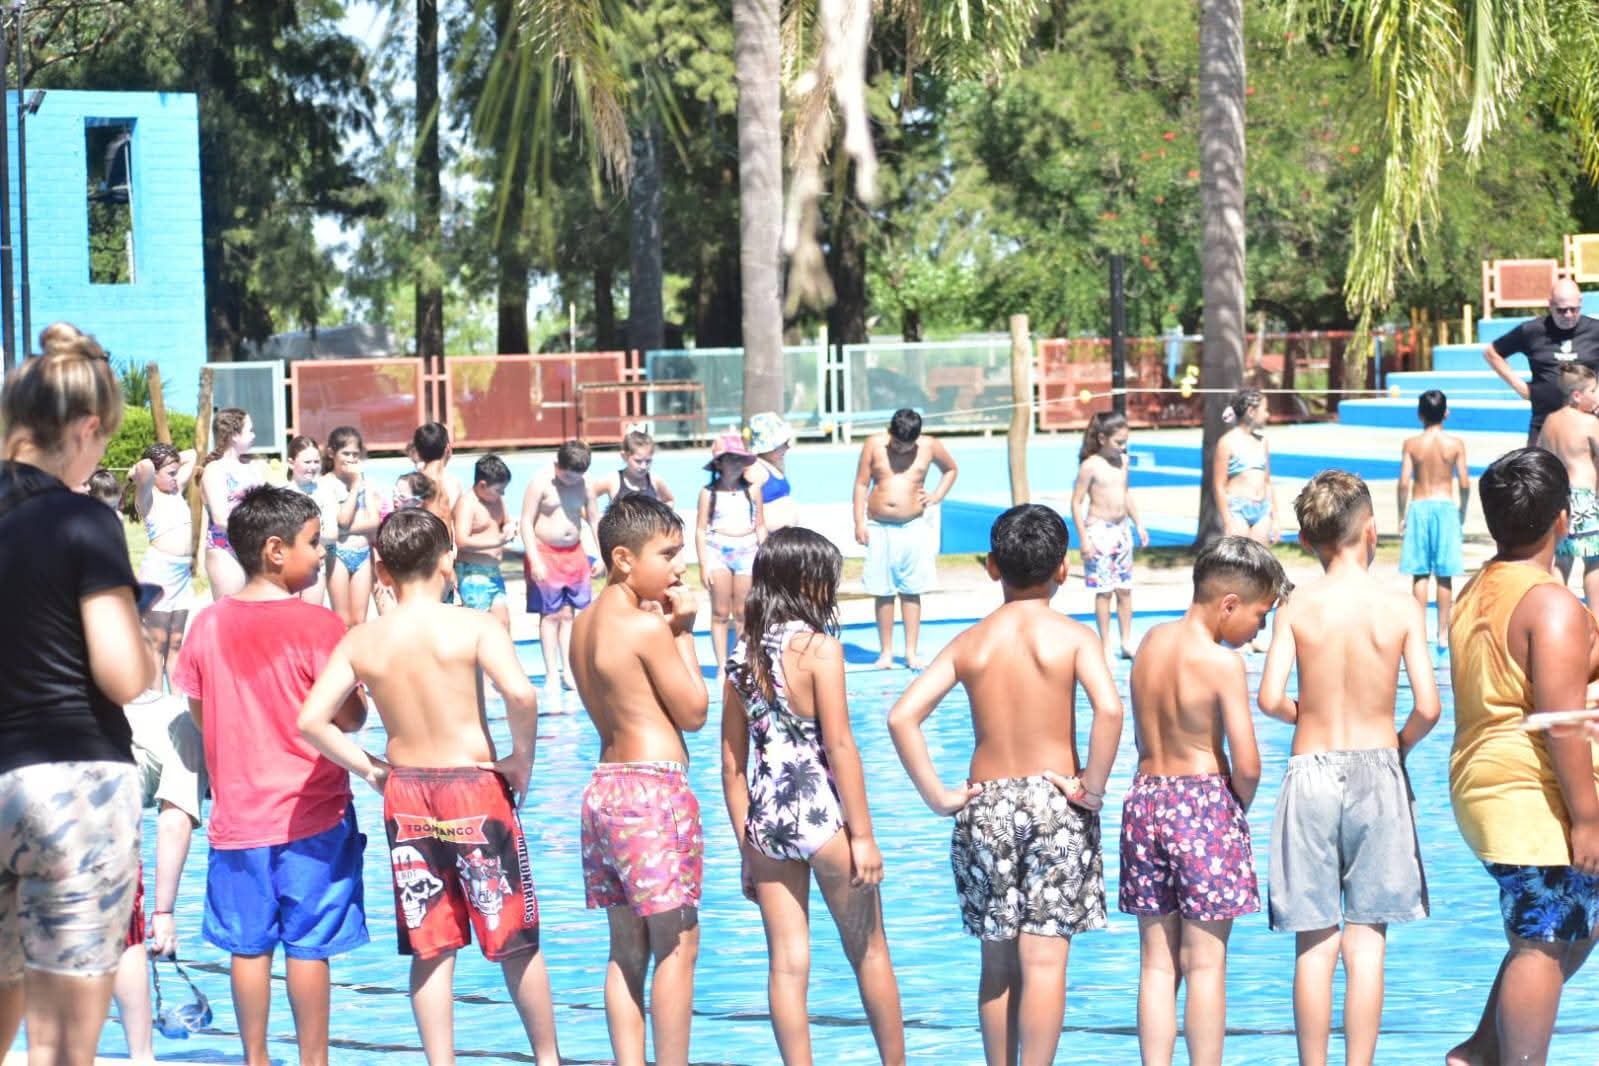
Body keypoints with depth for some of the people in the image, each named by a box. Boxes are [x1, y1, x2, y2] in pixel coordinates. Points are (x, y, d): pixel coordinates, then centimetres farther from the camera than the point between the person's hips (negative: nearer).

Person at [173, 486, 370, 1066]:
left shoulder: (208, 624, 1)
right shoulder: (318, 625, -13)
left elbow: (199, 712, 10)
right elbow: (349, 718, -11)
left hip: (237, 815, 4)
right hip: (312, 814, -4)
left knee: (248, 946, 10)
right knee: (309, 946, 2)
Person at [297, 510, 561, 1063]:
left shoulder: (361, 641, 0)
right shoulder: (474, 626, -10)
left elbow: (312, 720, -7)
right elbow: (520, 694, -25)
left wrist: (369, 769, 2)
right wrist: (521, 758, -9)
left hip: (405, 795, 3)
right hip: (475, 789, -3)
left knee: (431, 949, 9)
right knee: (516, 941, 10)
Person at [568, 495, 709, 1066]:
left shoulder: (584, 625, 12)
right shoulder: (647, 627, -13)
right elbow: (693, 712, -7)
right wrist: (683, 633, 1)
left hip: (604, 786, 9)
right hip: (654, 788, -9)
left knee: (628, 947, 11)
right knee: (677, 945, -3)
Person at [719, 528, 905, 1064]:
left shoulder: (742, 656, 6)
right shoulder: (818, 647, -11)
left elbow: (732, 761, 8)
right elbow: (839, 747, -14)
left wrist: (746, 846, 14)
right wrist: (862, 835, -10)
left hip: (766, 821, 5)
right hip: (822, 815, -5)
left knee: (787, 965, 5)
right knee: (869, 951, 11)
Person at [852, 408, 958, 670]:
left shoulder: (930, 447, 3)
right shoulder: (874, 445, 0)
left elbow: (950, 469, 21)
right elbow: (861, 484, 2)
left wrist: (936, 496, 5)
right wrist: (859, 523, -3)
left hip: (914, 528, 0)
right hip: (879, 528, 0)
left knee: (911, 592, 1)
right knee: (883, 593, 1)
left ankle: (911, 652, 4)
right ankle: (886, 651, 7)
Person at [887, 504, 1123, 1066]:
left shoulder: (970, 643, 3)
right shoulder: (1072, 636, -5)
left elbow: (902, 716, -5)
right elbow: (1109, 709, -23)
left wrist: (938, 796, -1)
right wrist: (1091, 788, -13)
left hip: (986, 805, 3)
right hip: (1054, 804, -3)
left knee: (998, 962, 13)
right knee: (1044, 960, -3)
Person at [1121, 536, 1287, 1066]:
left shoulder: (1152, 641, 8)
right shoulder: (1222, 662, -14)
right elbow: (1246, 765, -16)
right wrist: (1241, 806, 5)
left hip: (1146, 798, 6)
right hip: (1204, 801, -6)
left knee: (1157, 962, 9)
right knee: (1205, 962, -1)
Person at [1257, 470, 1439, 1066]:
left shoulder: (1297, 608, -3)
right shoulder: (1400, 608, -5)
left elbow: (1270, 698, -10)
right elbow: (1427, 707, -10)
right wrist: (1399, 744, 11)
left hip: (1310, 772, 1)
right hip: (1376, 771, -1)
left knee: (1314, 945, 5)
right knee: (1366, 944, 3)